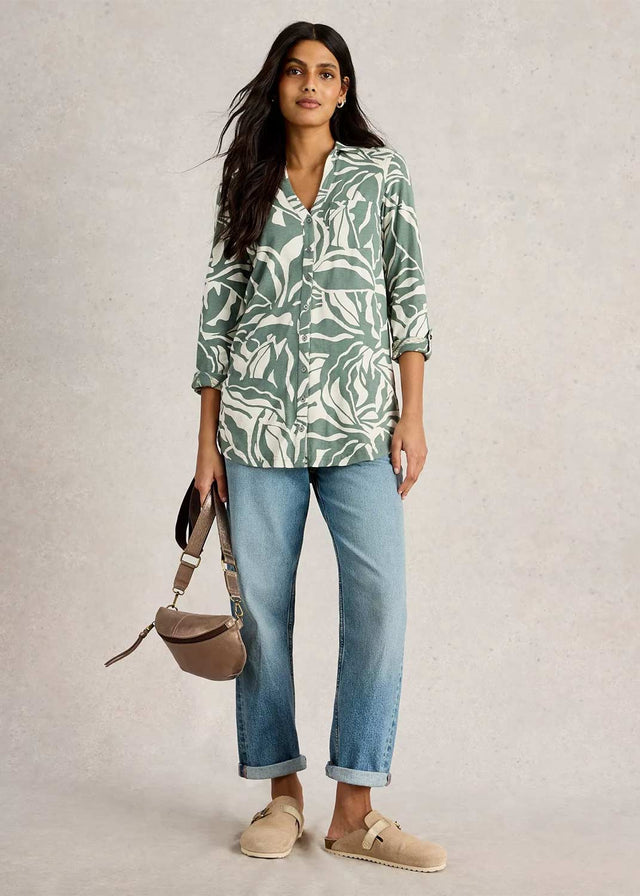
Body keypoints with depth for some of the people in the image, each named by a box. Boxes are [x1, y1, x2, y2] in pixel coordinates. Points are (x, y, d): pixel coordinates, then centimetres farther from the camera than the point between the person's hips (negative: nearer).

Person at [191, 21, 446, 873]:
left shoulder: (382, 172, 10)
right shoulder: (247, 184, 12)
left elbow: (408, 292, 5)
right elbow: (219, 309, 9)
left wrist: (413, 414, -3)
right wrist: (207, 439, 5)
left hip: (357, 417, -1)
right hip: (258, 418, 1)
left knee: (381, 601, -11)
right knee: (262, 604, 2)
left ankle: (355, 810, -1)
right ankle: (283, 792, 16)